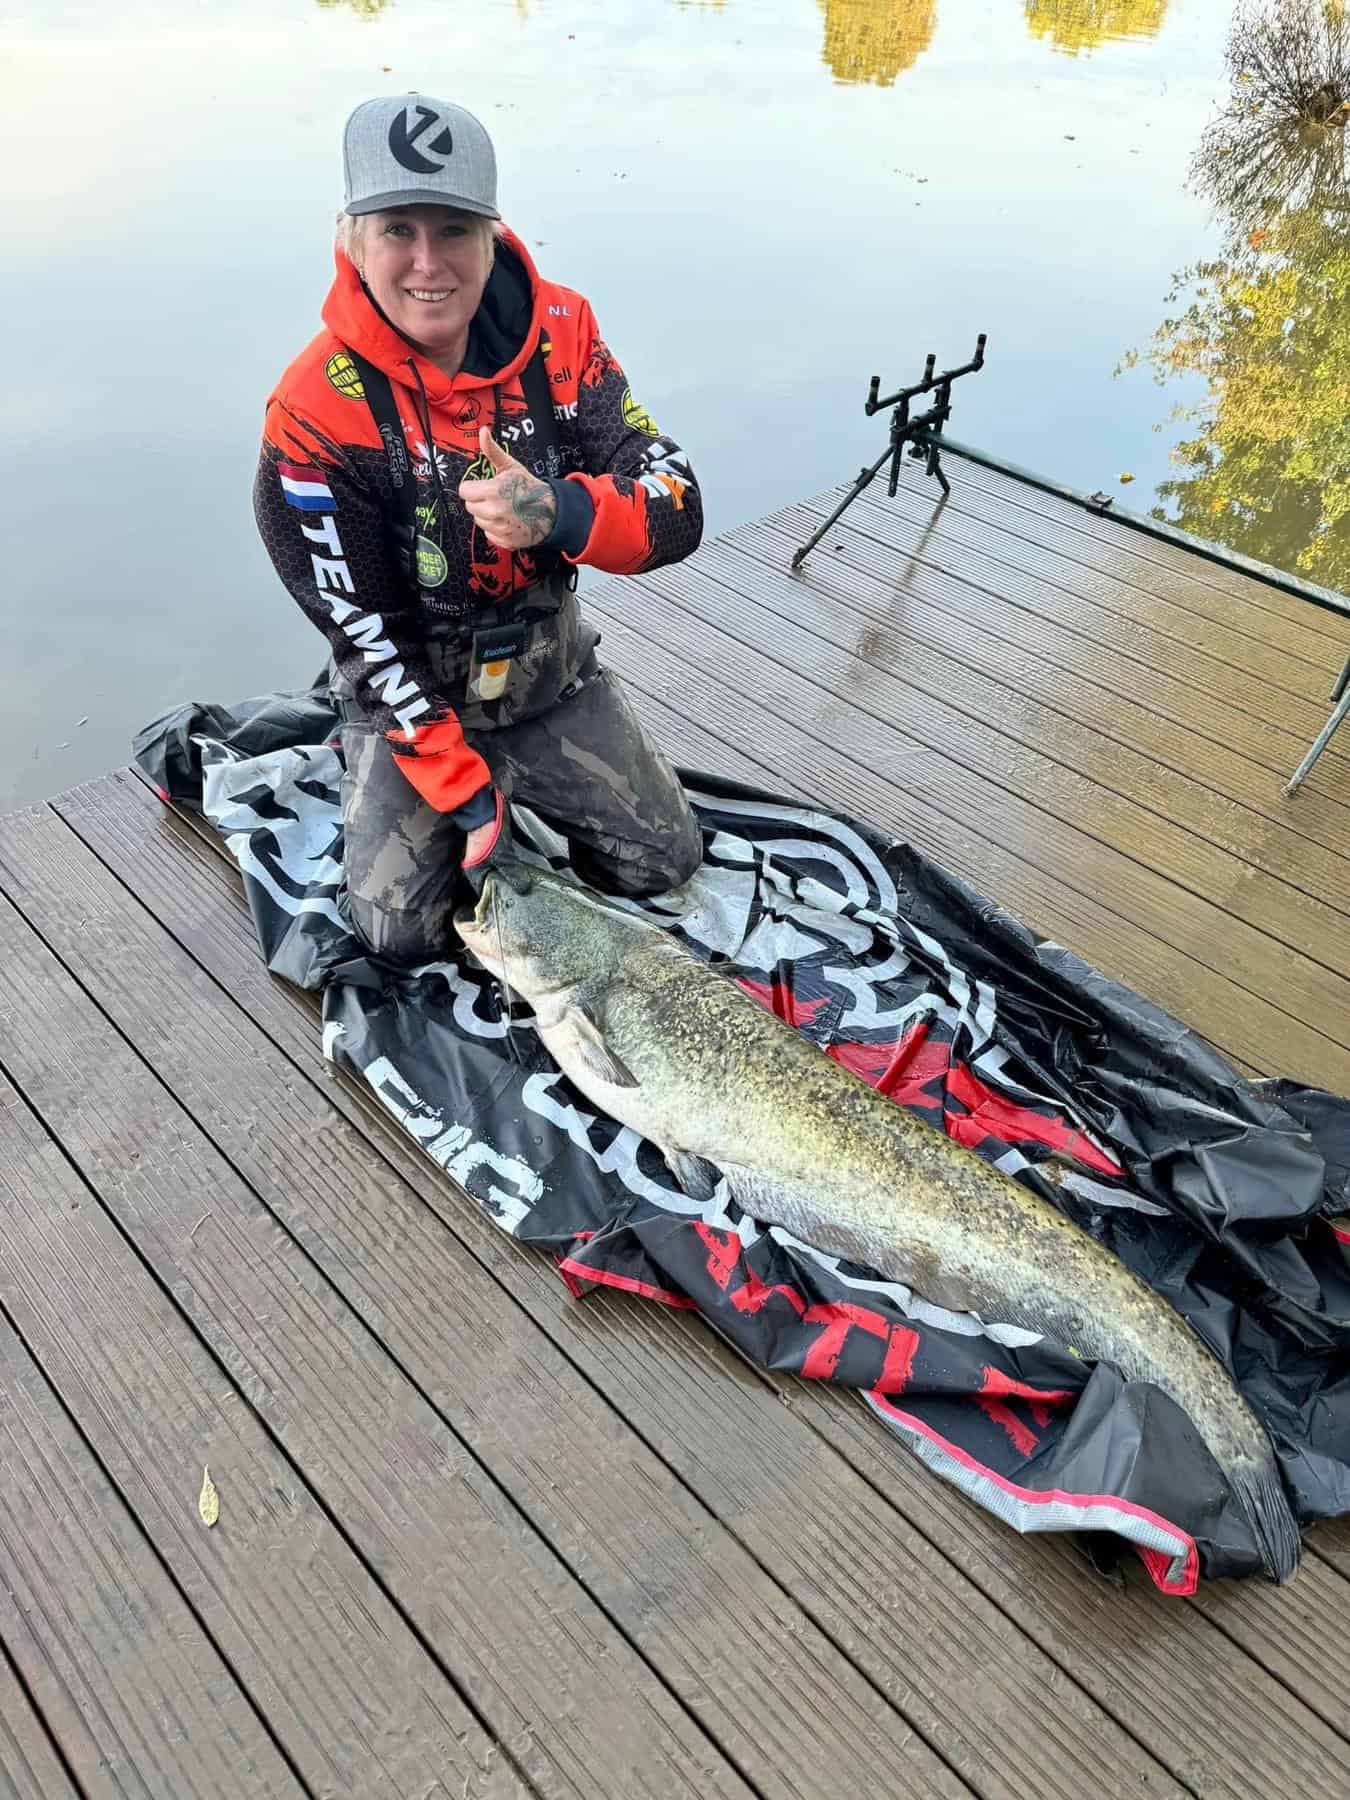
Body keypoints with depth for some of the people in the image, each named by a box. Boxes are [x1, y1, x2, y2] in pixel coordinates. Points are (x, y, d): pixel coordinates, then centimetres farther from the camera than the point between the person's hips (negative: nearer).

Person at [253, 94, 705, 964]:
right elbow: (369, 635, -19)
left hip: (553, 675, 3)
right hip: (411, 696, -2)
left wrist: (557, 511, -43)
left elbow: (677, 509, -20)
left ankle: (535, 791, 29)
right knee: (406, 934, -9)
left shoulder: (559, 332, -14)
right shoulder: (316, 411, -23)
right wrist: (468, 797, -19)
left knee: (666, 864, 2)